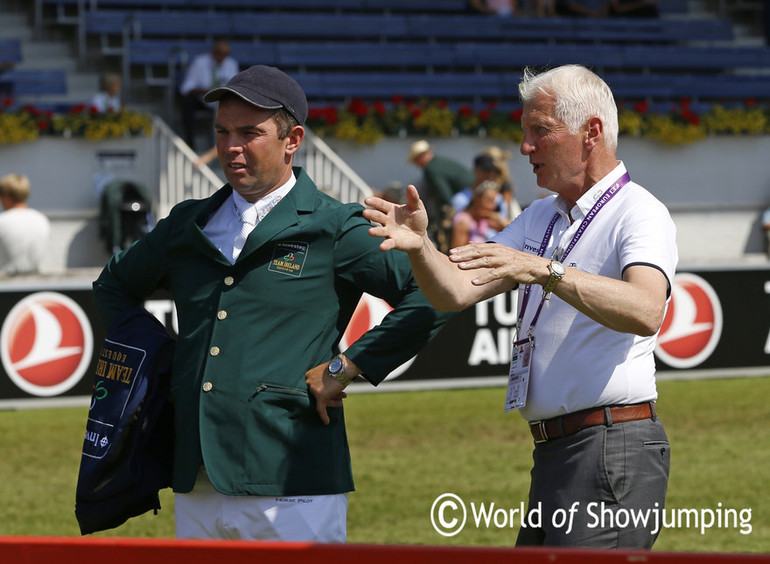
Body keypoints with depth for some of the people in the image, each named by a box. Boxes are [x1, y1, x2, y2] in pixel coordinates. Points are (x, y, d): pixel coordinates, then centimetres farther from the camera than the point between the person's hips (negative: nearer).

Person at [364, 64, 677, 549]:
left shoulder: (640, 214, -9)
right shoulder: (541, 218, 19)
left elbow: (645, 311, -29)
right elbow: (456, 291, 10)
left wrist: (545, 270, -38)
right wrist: (419, 246, -11)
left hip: (613, 451, -9)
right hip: (552, 454, 9)